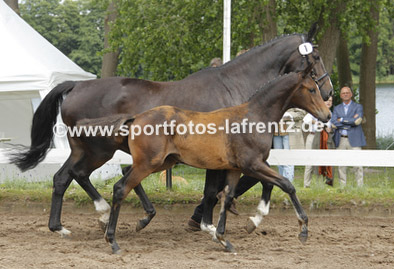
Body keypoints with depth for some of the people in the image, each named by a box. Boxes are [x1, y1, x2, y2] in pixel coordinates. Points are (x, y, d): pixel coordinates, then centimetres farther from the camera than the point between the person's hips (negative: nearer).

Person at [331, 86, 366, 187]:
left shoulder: (358, 107, 8)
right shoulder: (337, 108, 15)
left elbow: (357, 121, -11)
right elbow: (333, 124, -1)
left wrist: (342, 120, -5)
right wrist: (351, 121, -8)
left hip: (354, 140, -3)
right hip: (340, 140, 3)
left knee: (357, 164, -9)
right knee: (341, 166, 2)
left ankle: (360, 186, -5)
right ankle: (342, 186, 8)